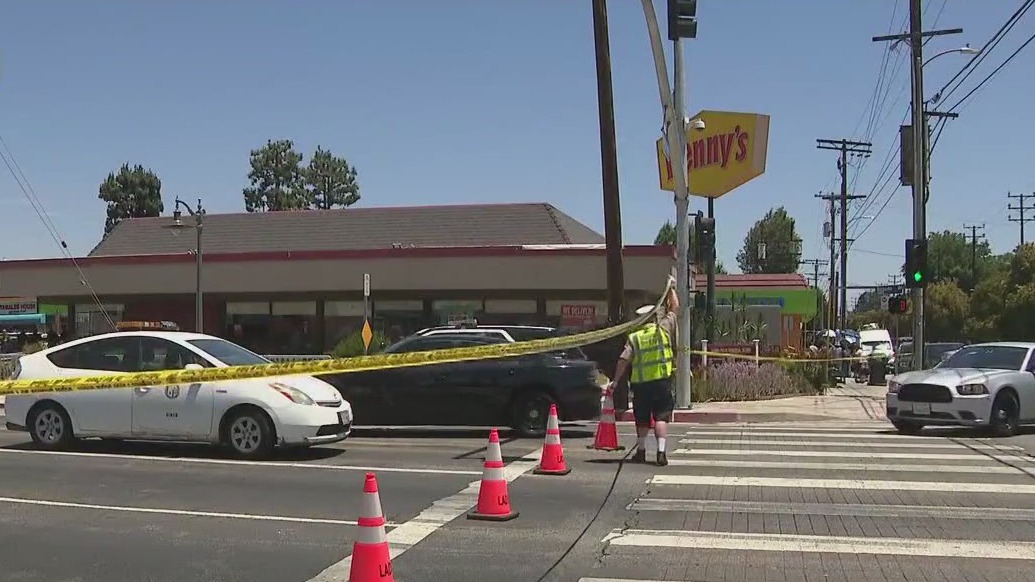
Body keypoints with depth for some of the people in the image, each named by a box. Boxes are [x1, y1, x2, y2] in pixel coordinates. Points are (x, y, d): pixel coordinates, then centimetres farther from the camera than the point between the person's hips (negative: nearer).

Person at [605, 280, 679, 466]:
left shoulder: (634, 337, 1)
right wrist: (671, 288, 24)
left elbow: (623, 361, -4)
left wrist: (615, 381, 2)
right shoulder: (663, 329, 0)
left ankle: (641, 451, 24)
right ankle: (661, 452, -14)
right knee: (661, 417, -3)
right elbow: (674, 308, 12)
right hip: (662, 381, -1)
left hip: (640, 383, 2)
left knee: (642, 419, 14)